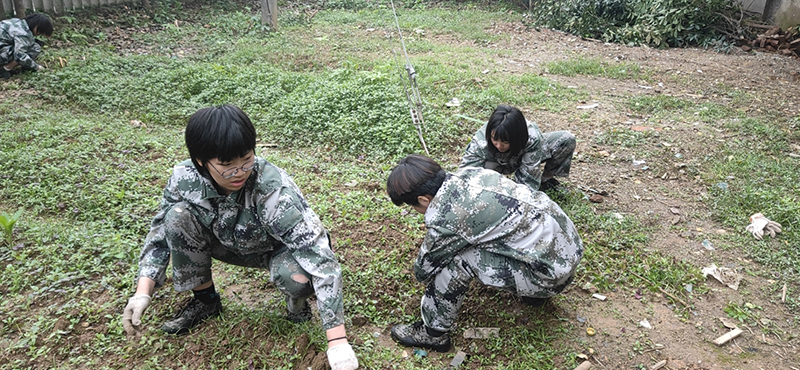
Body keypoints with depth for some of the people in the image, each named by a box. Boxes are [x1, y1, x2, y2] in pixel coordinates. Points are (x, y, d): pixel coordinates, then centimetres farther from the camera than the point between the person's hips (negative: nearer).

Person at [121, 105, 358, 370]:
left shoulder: (272, 189, -38)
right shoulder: (185, 178, -24)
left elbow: (320, 257, -40)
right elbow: (160, 231, -7)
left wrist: (338, 342, -42)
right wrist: (142, 293, -20)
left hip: (278, 250, -4)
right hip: (231, 245, 4)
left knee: (298, 276, -38)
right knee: (178, 216, -21)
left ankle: (297, 297, 2)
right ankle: (205, 300, 2)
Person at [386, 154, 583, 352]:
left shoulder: (446, 220, -20)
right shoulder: (468, 172, 0)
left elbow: (424, 270, 0)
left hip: (550, 274, -8)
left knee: (456, 260, -12)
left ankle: (433, 333, 7)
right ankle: (534, 292, 29)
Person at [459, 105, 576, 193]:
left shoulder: (532, 139, -40)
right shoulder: (481, 140, -39)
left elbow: (529, 182, -35)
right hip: (500, 165, -1)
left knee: (567, 139, -18)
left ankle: (546, 178, 2)